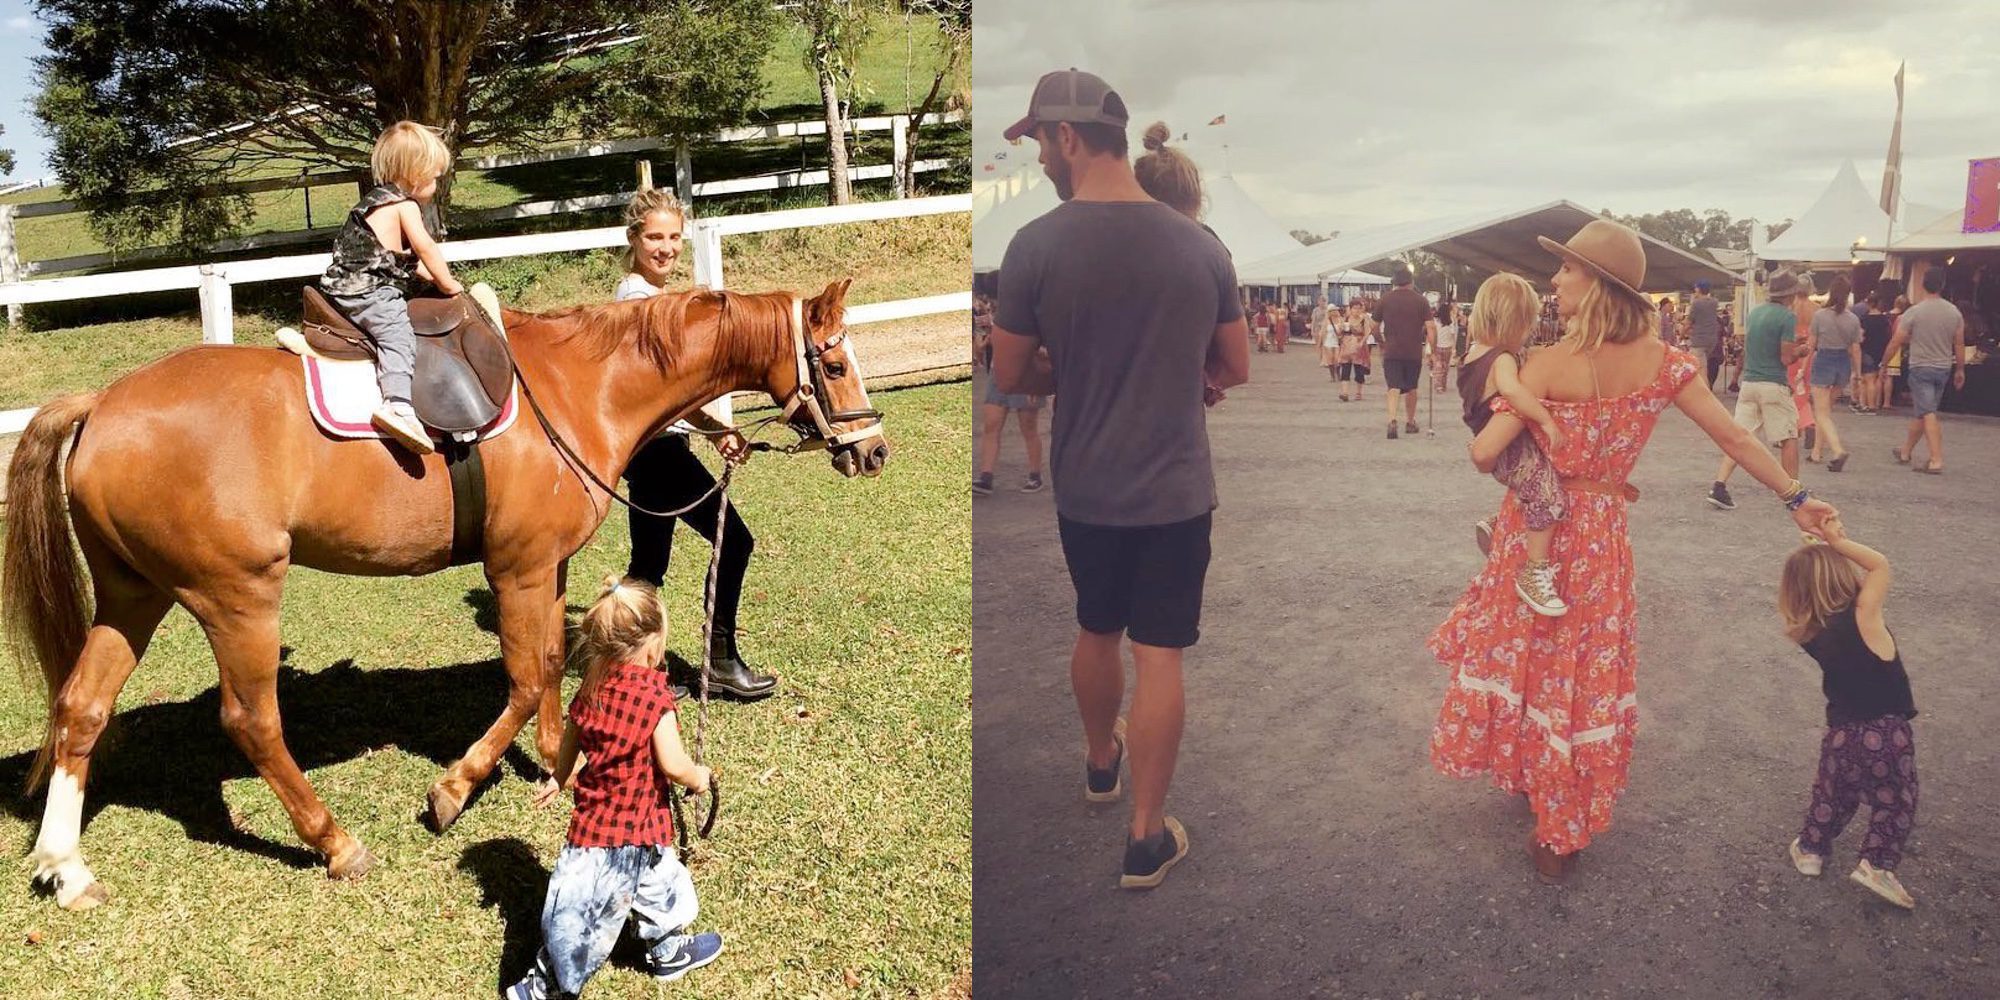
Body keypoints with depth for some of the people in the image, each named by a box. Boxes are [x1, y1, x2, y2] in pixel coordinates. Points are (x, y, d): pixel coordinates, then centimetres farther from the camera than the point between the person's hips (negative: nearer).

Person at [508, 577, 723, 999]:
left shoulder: (590, 690, -3)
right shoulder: (654, 696, -23)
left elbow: (568, 745, 12)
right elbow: (672, 765, -22)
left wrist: (558, 779, 30)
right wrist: (698, 777, -1)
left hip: (592, 817, 6)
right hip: (637, 824, -6)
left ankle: (669, 951, 42)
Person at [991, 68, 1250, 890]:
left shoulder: (1036, 246, -13)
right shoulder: (1201, 246, -6)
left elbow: (1010, 377, -4)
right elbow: (1235, 370, 4)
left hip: (1085, 490, 0)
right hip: (1177, 489, 0)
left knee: (1096, 631, 23)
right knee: (1159, 658, 7)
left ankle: (1099, 762, 46)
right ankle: (1146, 837, 15)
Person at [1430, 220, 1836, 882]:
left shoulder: (1550, 365, -18)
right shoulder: (1663, 362, -5)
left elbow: (1485, 451, -24)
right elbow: (1734, 438, 1)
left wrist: (1507, 467, 0)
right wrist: (1796, 497, 13)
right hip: (1604, 534, 4)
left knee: (1535, 659, 16)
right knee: (1587, 672, 14)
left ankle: (1530, 776, 34)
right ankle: (1565, 830, 27)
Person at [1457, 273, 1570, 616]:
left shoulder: (1474, 354, 12)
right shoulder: (1503, 360, -18)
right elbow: (1511, 389, -40)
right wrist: (1546, 419, -33)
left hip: (1496, 450, 10)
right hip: (1514, 451, -10)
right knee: (1550, 496, -19)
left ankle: (1496, 525, 29)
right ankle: (1534, 574, -17)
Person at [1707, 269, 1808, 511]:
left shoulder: (1754, 313, 10)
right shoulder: (1788, 316, -10)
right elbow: (1786, 358, -12)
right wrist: (1800, 351, 9)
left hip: (1748, 382, 6)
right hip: (1774, 385, -6)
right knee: (1789, 439, 7)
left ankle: (1719, 487, -7)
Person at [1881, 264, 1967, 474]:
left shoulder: (1914, 312, -12)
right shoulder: (1954, 312, 2)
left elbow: (1896, 342, -8)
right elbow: (1959, 344, 7)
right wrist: (1960, 370, 17)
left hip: (1920, 368, -5)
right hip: (1944, 368, 5)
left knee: (1928, 414, -8)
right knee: (1920, 412, 16)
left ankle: (1937, 460, -15)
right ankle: (1905, 451, 29)